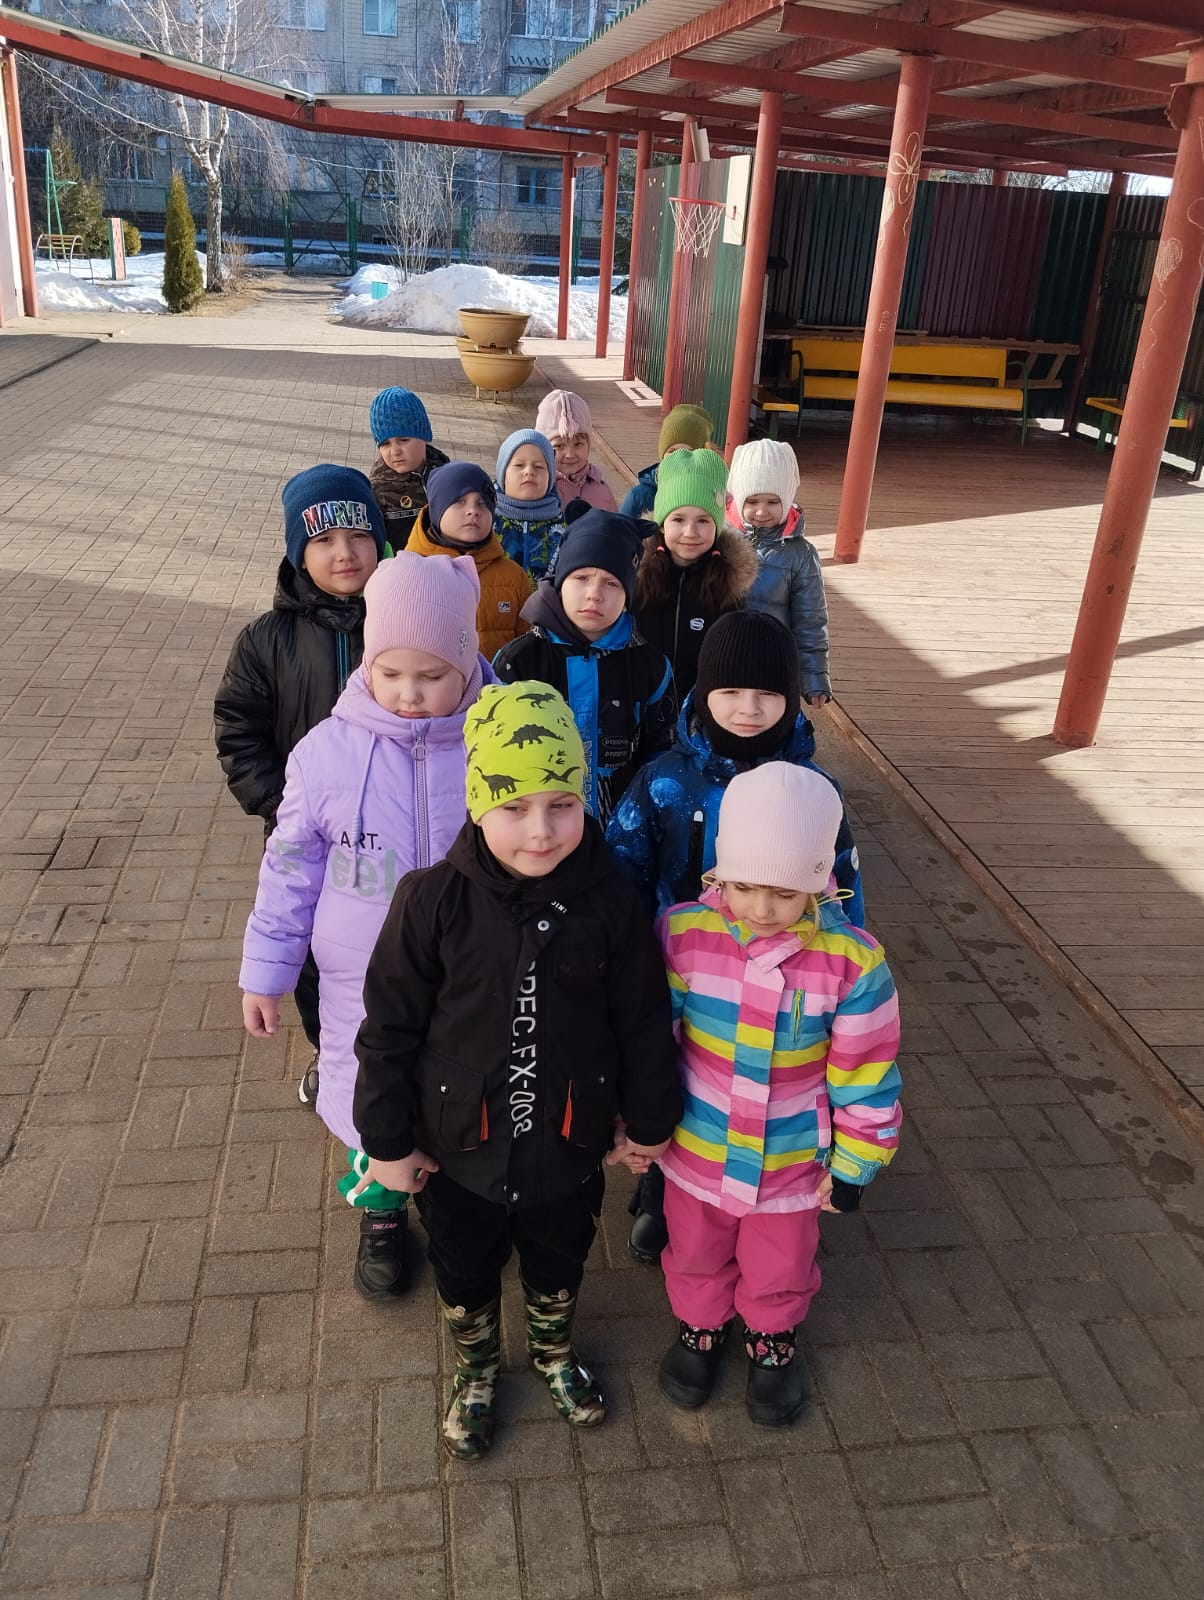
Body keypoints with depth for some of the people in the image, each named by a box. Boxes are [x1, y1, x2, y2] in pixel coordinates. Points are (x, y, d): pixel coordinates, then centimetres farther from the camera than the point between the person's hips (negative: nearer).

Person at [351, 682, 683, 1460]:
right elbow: (390, 1026, -12)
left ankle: (554, 1349, 60)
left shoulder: (610, 902, -18)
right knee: (465, 1274, 25)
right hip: (459, 1152, -1)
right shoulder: (434, 901, -23)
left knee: (559, 1265, 28)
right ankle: (476, 1369, 57)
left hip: (569, 1149, 1)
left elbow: (644, 1023, -5)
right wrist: (387, 1139, -5)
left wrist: (649, 1122, 4)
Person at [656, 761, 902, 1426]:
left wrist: (852, 1168, -3)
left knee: (779, 1271, 25)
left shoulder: (852, 960, -24)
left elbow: (866, 1077, -12)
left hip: (792, 1162, -1)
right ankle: (699, 1327, 57)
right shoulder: (683, 932, -22)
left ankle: (772, 1340, 56)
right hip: (696, 1149, 1)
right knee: (696, 1257, 27)